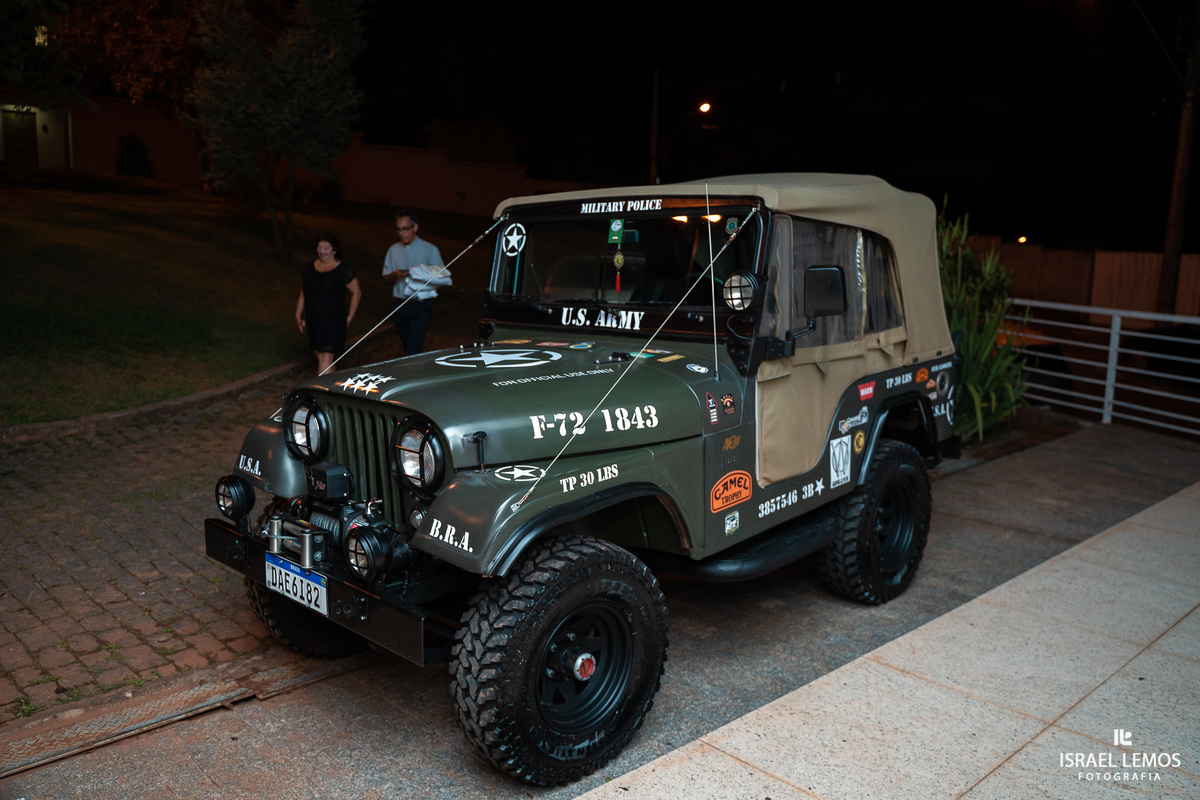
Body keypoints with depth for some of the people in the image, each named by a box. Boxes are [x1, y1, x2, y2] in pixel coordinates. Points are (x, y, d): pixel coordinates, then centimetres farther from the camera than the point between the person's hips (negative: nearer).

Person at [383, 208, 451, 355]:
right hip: (401, 306, 5)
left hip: (421, 306, -5)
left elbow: (441, 278, -4)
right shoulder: (393, 250, 11)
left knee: (412, 351, -15)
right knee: (407, 348, 14)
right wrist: (394, 275, -11)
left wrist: (417, 275, -18)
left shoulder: (429, 250, -3)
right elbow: (386, 278, 13)